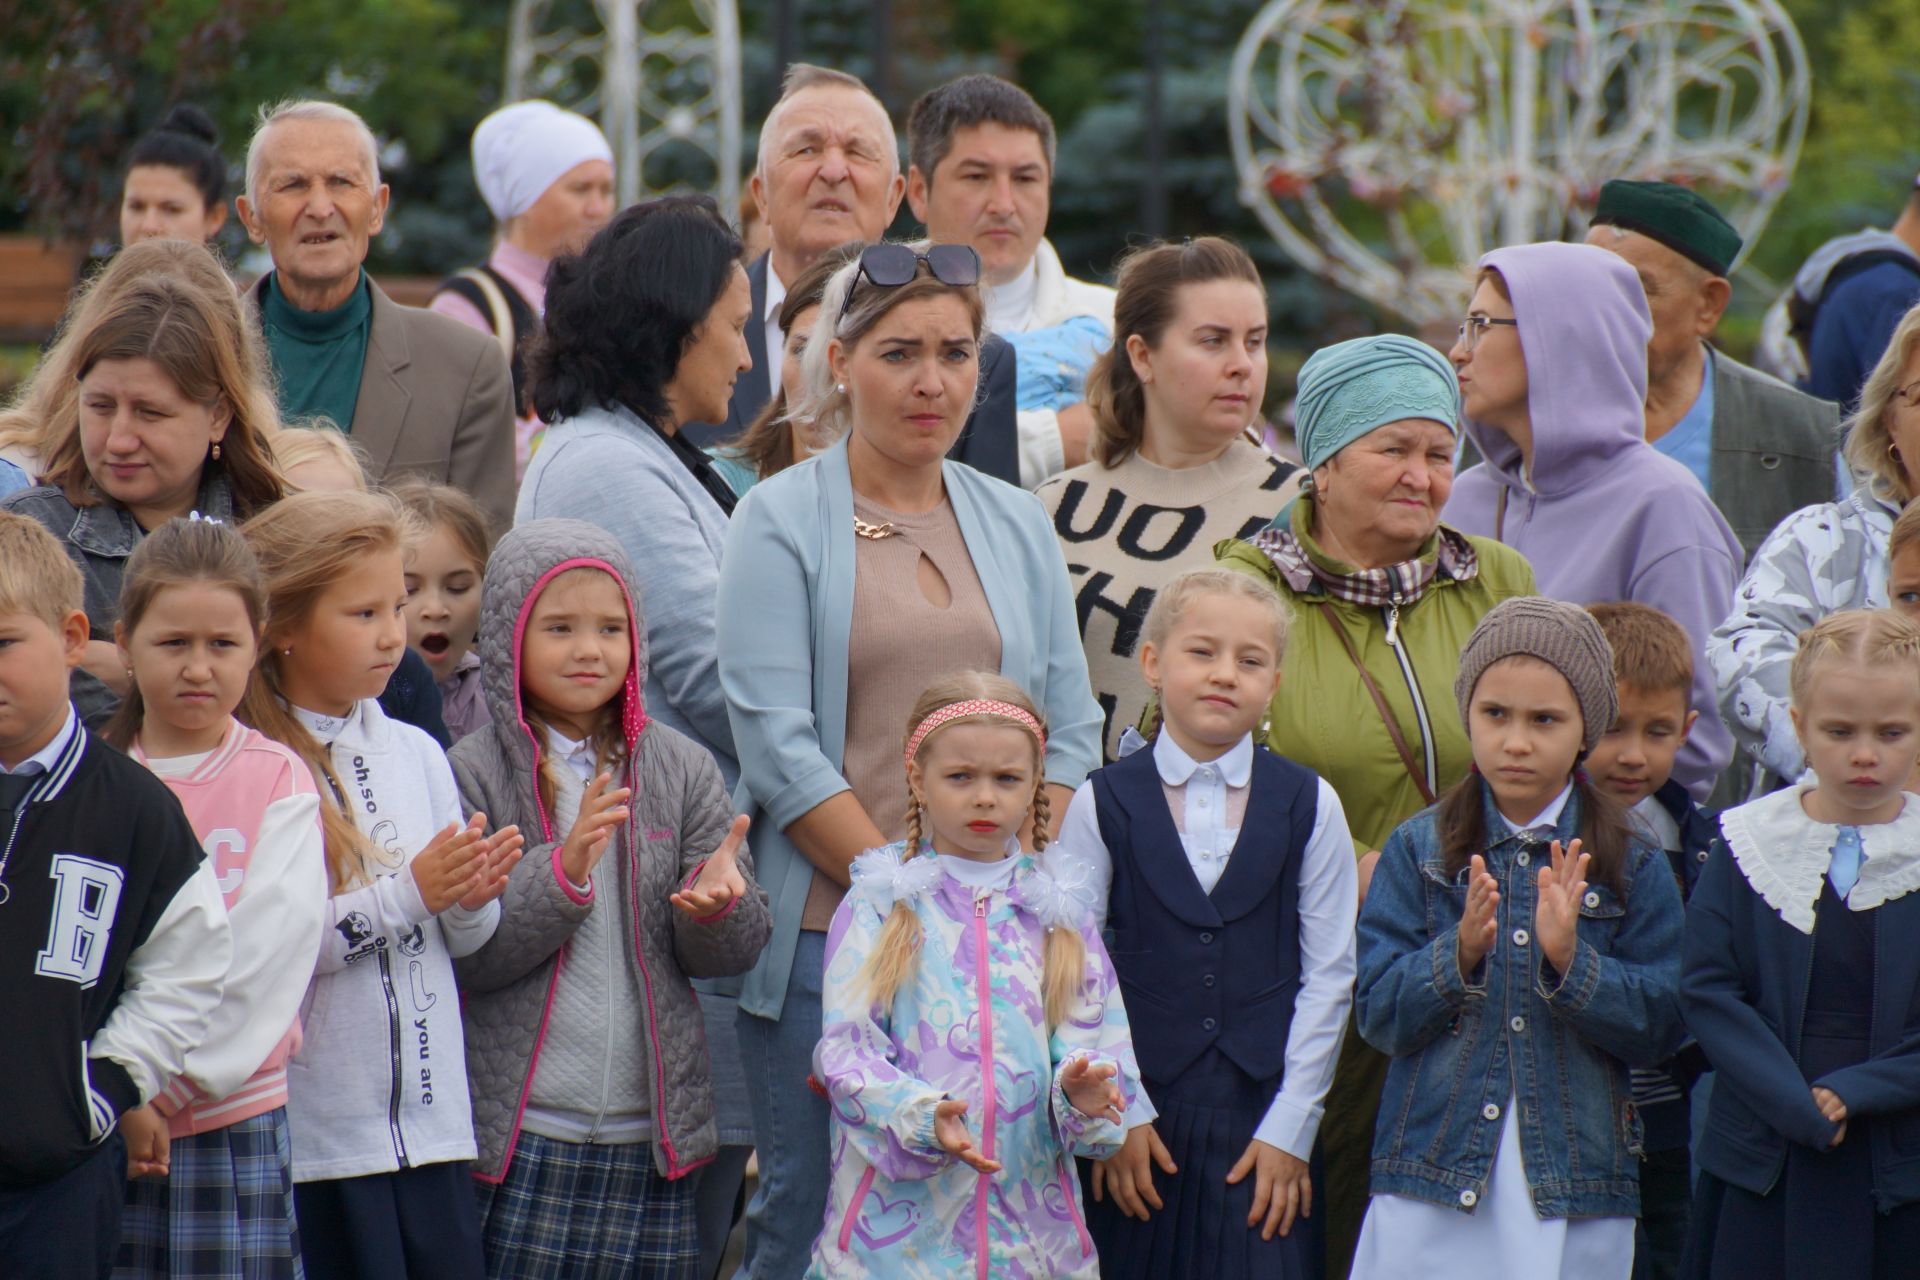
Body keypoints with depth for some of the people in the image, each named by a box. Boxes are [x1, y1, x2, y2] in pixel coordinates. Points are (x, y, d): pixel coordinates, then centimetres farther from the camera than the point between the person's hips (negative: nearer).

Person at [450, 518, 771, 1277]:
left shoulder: (683, 769, 8)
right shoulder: (475, 773, -2)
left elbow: (735, 951, 6)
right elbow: (463, 953, -10)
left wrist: (718, 903, -17)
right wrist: (562, 872, -24)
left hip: (652, 1131, 3)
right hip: (519, 1133, -3)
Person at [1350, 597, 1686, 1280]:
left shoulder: (1634, 866, 3)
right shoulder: (1418, 850, 4)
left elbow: (1660, 1026, -2)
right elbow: (1378, 1016, -2)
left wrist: (1569, 959, -16)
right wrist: (1460, 953, -18)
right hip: (1432, 1178, 0)